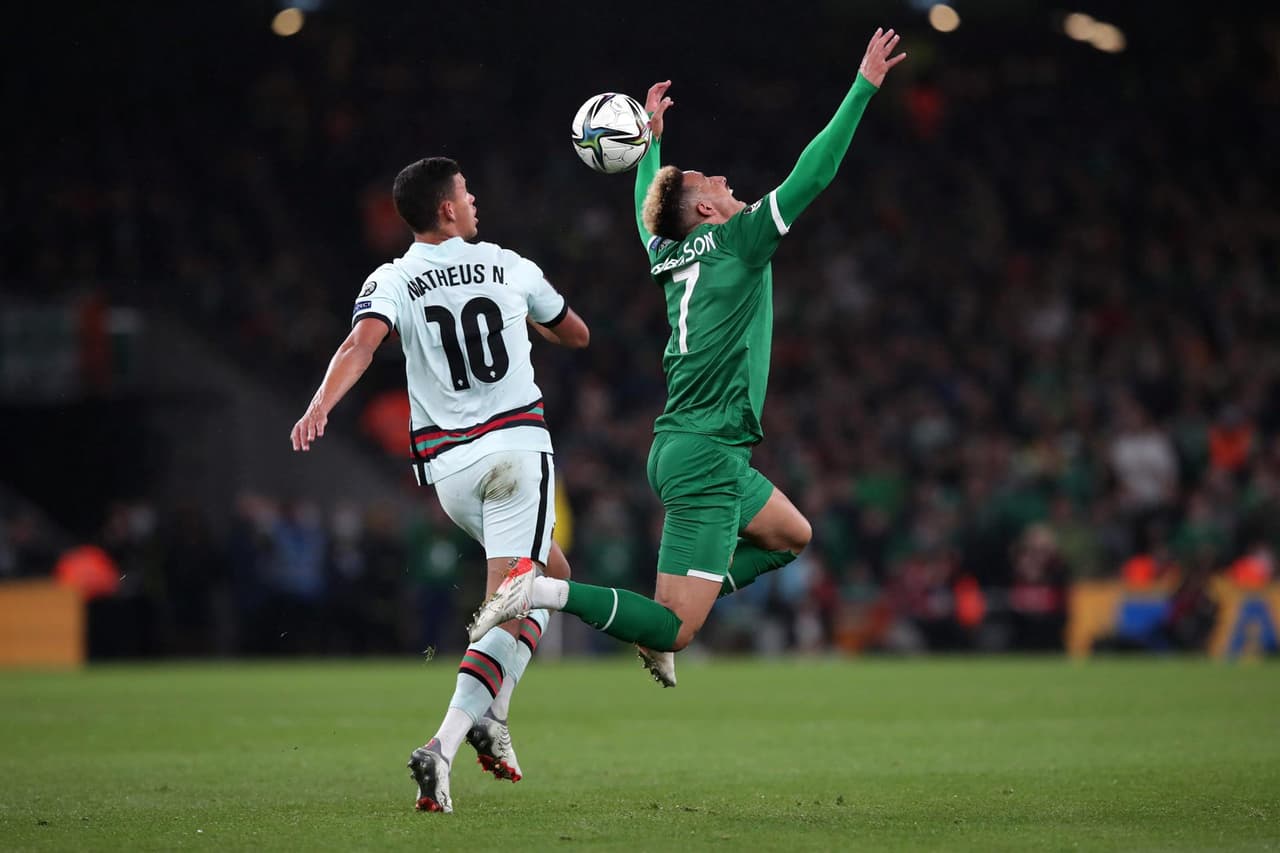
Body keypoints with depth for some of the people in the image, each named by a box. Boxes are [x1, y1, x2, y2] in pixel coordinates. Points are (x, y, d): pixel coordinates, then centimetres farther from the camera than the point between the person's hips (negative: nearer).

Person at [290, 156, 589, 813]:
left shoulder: (390, 283, 3)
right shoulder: (509, 268, 7)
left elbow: (362, 343, -19)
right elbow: (576, 335, 23)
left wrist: (320, 406, -31)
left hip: (448, 464, 3)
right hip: (517, 446, -3)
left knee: (551, 575, 25)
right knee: (516, 610, -7)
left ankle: (491, 715, 11)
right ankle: (443, 748, -27)